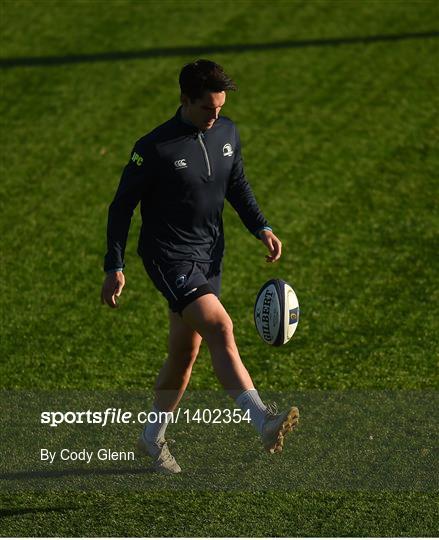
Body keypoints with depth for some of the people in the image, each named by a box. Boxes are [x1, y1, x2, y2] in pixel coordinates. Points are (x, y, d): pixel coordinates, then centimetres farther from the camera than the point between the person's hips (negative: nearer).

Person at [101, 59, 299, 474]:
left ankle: (153, 438, 31)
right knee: (220, 328, -25)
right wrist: (114, 268, -9)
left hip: (208, 256, 7)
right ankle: (263, 423, -37)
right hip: (168, 256, -7)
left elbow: (237, 186, 19)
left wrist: (261, 229, 6)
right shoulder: (155, 149, -16)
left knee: (184, 354, 13)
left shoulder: (227, 133, 3)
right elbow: (122, 206, -8)